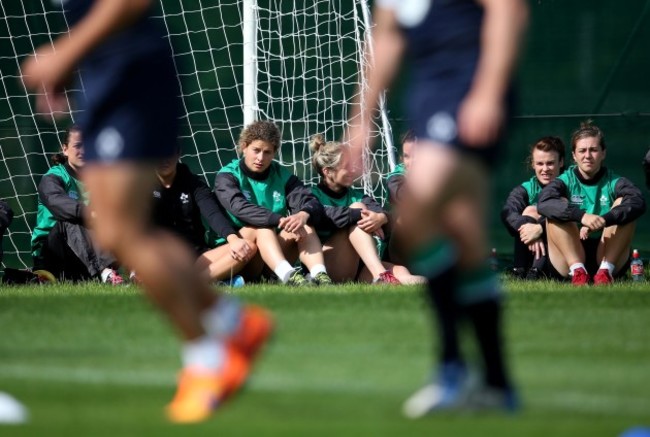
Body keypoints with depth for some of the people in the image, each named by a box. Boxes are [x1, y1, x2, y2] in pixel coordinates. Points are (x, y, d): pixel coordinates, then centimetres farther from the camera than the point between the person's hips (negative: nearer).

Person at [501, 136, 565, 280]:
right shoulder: (526, 190, 6)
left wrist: (540, 228, -35)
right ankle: (519, 273, -29)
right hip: (531, 256, 2)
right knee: (529, 211, -16)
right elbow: (507, 212, -16)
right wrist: (527, 227, -38)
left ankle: (535, 273, -40)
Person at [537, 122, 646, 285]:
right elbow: (544, 203, -22)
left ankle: (606, 270, -25)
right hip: (569, 262, -1)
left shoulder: (614, 182, 3)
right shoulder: (565, 181, 2)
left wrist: (604, 220, -36)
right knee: (559, 207, -18)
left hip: (607, 257, 1)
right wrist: (581, 216, -38)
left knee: (623, 205, -15)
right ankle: (577, 270, -30)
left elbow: (638, 202, -19)